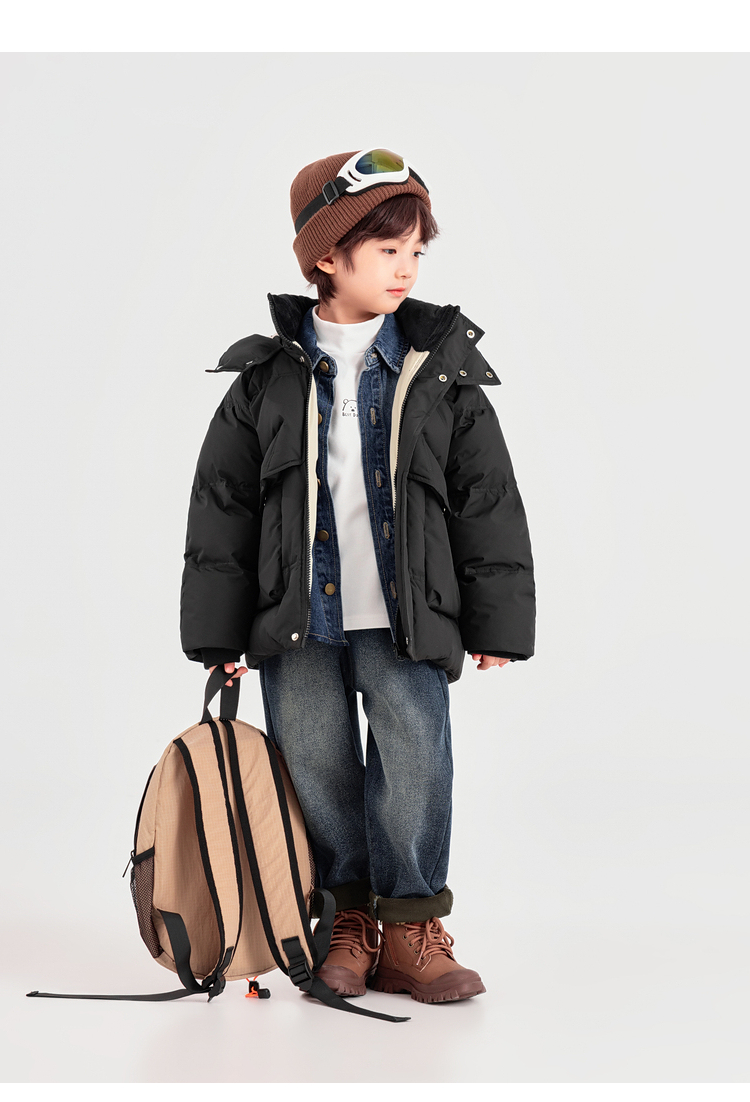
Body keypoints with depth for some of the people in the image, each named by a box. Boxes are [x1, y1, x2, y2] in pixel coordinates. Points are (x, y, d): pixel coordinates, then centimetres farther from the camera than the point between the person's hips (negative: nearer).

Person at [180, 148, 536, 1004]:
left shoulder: (442, 373, 3)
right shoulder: (266, 378, 2)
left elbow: (489, 503, 5)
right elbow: (221, 508, 5)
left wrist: (497, 621, 3)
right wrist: (218, 630, 3)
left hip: (408, 617, 0)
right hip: (296, 618, 1)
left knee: (416, 767, -3)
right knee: (317, 771, 7)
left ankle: (412, 928, 12)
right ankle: (349, 922, 22)